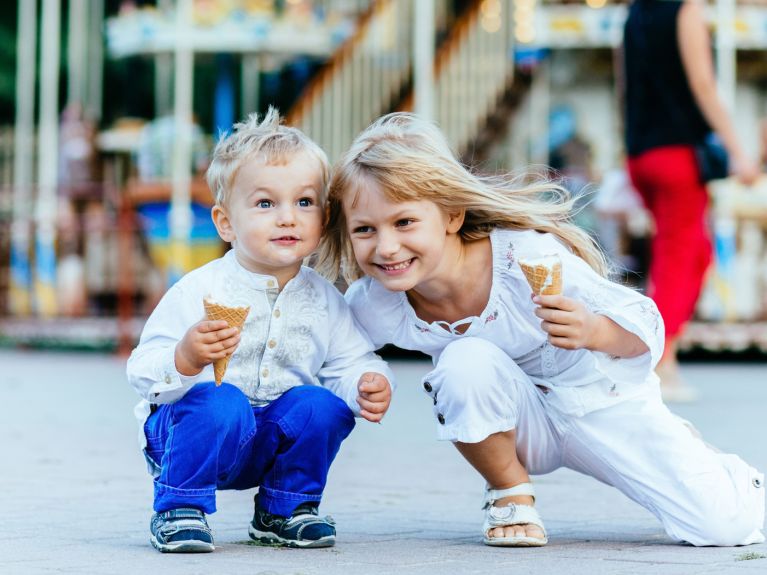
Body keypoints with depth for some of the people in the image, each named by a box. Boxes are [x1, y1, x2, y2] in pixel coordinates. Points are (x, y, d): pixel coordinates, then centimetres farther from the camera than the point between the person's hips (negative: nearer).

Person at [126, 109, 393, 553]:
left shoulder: (325, 301, -2)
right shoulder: (199, 291, -16)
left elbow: (350, 362, 3)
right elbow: (143, 374, -18)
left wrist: (368, 385, -21)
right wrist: (185, 359, -40)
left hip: (273, 443, 5)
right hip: (188, 432, -5)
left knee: (322, 404, -21)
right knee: (221, 403, -34)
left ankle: (285, 509, 4)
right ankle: (180, 508, -11)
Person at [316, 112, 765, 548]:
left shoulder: (530, 260, -33)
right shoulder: (371, 306, -22)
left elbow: (646, 328, -23)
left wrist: (593, 331, -45)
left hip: (602, 403, -1)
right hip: (520, 425, 2)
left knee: (725, 526, -13)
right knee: (466, 362, -34)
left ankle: (681, 450, 23)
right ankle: (511, 494, -5)